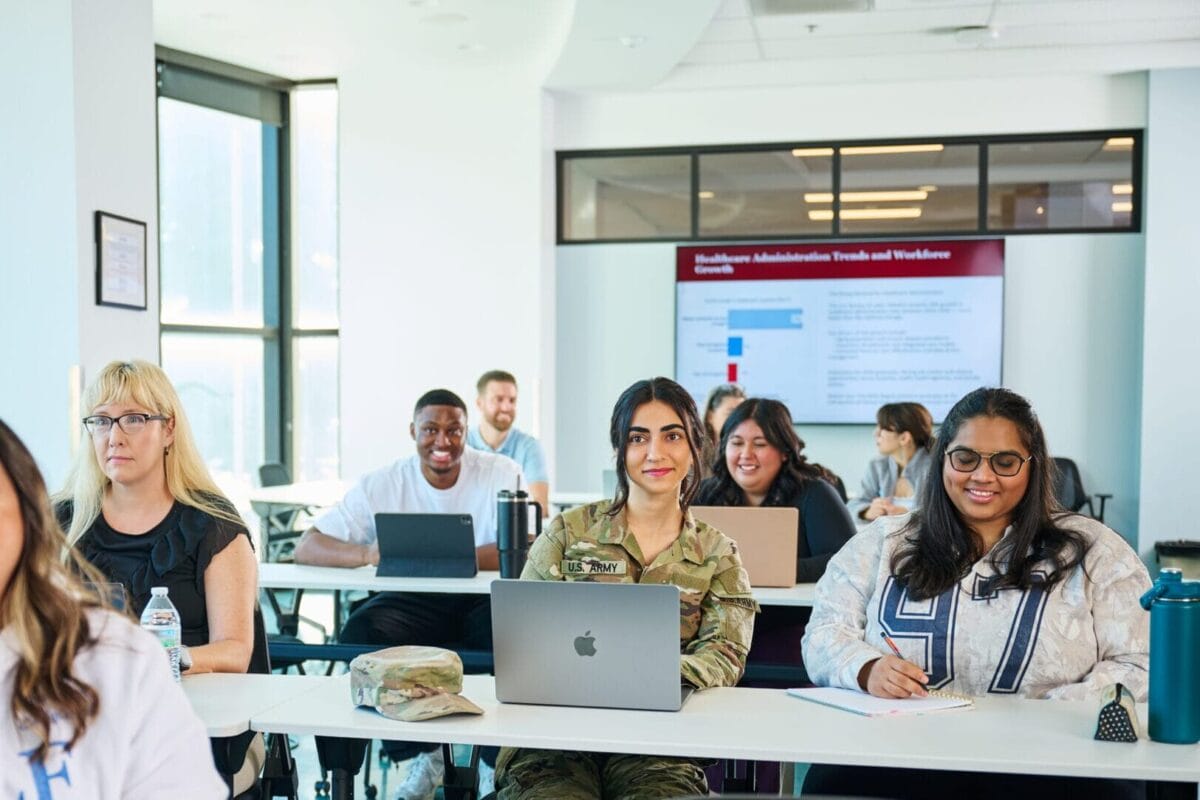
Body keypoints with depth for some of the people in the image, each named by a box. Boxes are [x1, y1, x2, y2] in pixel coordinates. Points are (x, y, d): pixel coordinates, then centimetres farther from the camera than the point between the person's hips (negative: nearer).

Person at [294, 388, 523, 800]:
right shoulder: (381, 486, -3)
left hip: (485, 602, -1)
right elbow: (306, 548, -9)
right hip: (414, 602, 2)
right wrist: (368, 554, -31)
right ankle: (421, 753, -8)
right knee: (360, 631, -28)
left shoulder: (502, 473, -5)